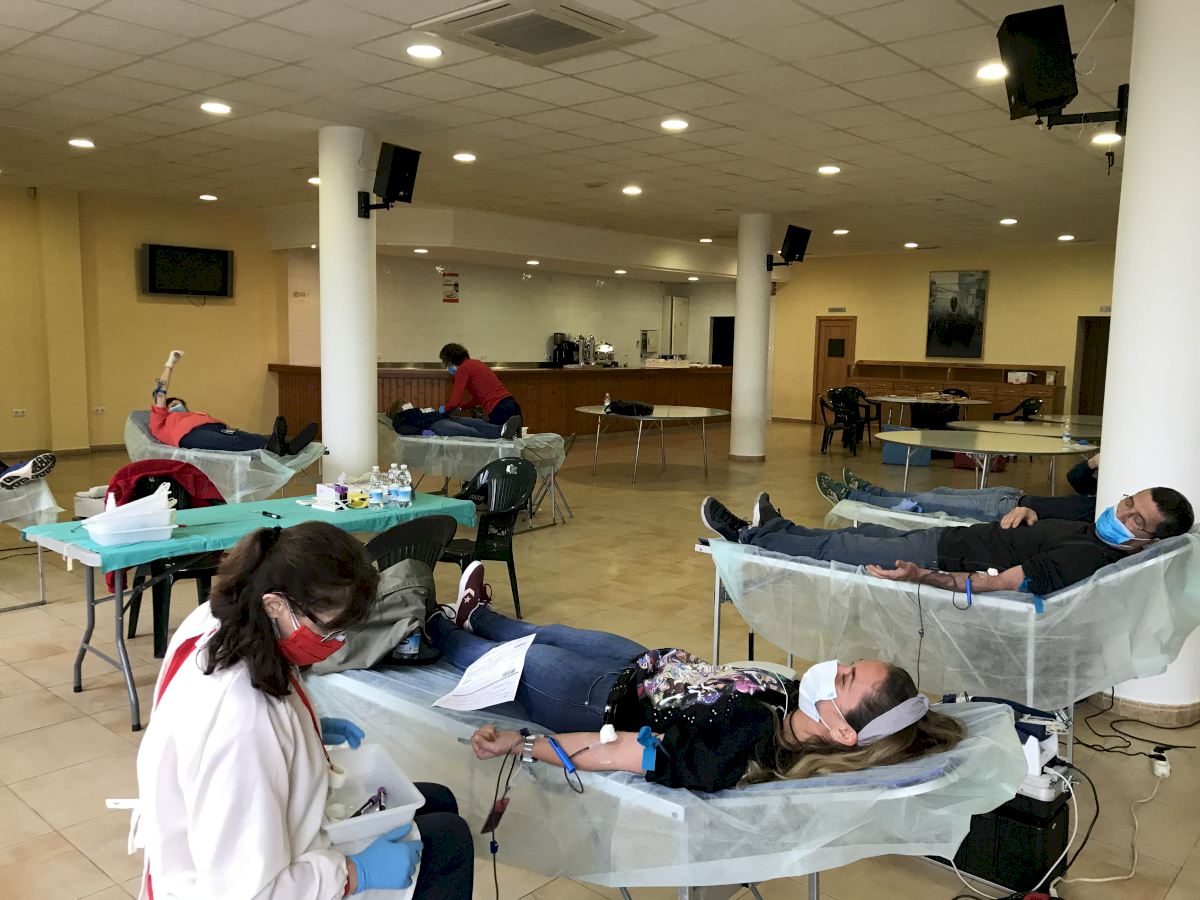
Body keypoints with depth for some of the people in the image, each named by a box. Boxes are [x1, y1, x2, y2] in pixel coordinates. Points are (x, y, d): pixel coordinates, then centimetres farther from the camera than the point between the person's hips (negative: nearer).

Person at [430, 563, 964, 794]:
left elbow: (605, 755, -37)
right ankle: (477, 616, 60)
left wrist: (513, 743, -27)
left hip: (609, 699, -5)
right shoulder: (795, 702, -24)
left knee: (517, 657, 18)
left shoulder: (732, 752, -44)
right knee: (548, 634, 27)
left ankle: (437, 629, 52)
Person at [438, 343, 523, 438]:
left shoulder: (463, 369, -4)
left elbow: (455, 401, -8)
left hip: (499, 410, -9)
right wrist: (460, 408, 31)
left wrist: (444, 409, 13)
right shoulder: (475, 363, 23)